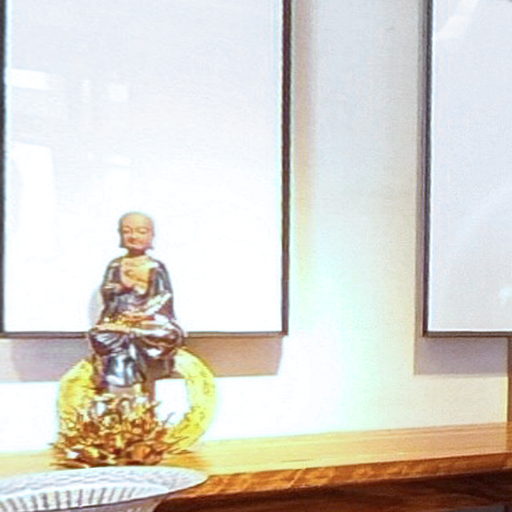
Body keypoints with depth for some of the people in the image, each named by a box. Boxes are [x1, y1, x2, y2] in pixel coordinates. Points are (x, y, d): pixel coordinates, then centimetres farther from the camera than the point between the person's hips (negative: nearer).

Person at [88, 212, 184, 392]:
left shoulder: (156, 267, 4)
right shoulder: (115, 265, 12)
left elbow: (164, 298, -2)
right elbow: (106, 293, 5)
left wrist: (142, 314, -17)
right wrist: (122, 285, -14)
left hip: (150, 319, -1)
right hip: (119, 320, 1)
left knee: (170, 335, -37)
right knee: (99, 335, -34)